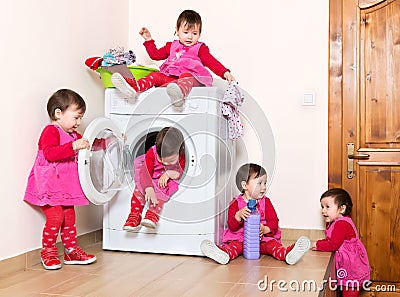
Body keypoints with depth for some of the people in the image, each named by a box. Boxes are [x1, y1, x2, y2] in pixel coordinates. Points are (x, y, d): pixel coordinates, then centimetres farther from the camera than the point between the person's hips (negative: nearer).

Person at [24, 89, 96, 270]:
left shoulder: (73, 135, 15)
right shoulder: (51, 131, -13)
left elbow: (90, 145, 24)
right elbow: (49, 153, -29)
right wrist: (73, 146, -39)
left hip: (65, 186, 9)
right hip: (49, 186, -9)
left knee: (69, 216, 11)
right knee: (55, 217, -13)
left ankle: (71, 250, 21)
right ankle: (47, 252, 3)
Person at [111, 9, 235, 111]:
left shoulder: (200, 48, 16)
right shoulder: (172, 46, 28)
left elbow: (211, 62, 5)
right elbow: (156, 55, 33)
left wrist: (225, 73, -10)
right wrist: (148, 40, 31)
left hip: (191, 76, -6)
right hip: (170, 77, 6)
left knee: (186, 78, -39)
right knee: (155, 75, -17)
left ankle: (179, 93, -76)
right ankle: (134, 86, -44)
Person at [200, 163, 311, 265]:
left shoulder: (265, 202, 8)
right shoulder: (236, 203, -1)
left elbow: (273, 221, 2)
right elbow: (232, 226, -7)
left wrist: (265, 229, -21)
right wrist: (238, 215, -30)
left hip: (263, 238, 2)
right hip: (240, 237, -2)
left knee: (272, 244, -27)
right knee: (235, 245, -31)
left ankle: (287, 253, -55)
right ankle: (224, 254, -61)